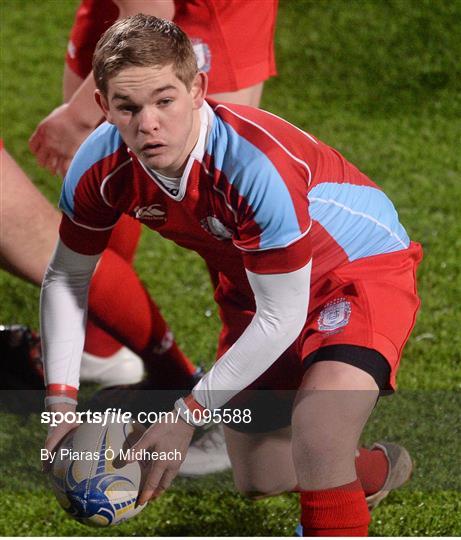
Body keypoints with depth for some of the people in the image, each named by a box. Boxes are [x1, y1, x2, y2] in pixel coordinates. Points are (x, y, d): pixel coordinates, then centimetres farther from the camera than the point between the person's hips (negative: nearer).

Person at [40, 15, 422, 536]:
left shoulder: (258, 165, -40)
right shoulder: (99, 168, -23)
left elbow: (281, 317, -31)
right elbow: (65, 277, -4)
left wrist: (187, 416, -27)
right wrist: (61, 396, -16)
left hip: (361, 266, -7)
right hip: (254, 285, 7)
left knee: (317, 438, -34)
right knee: (259, 480, 17)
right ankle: (378, 468, 47)